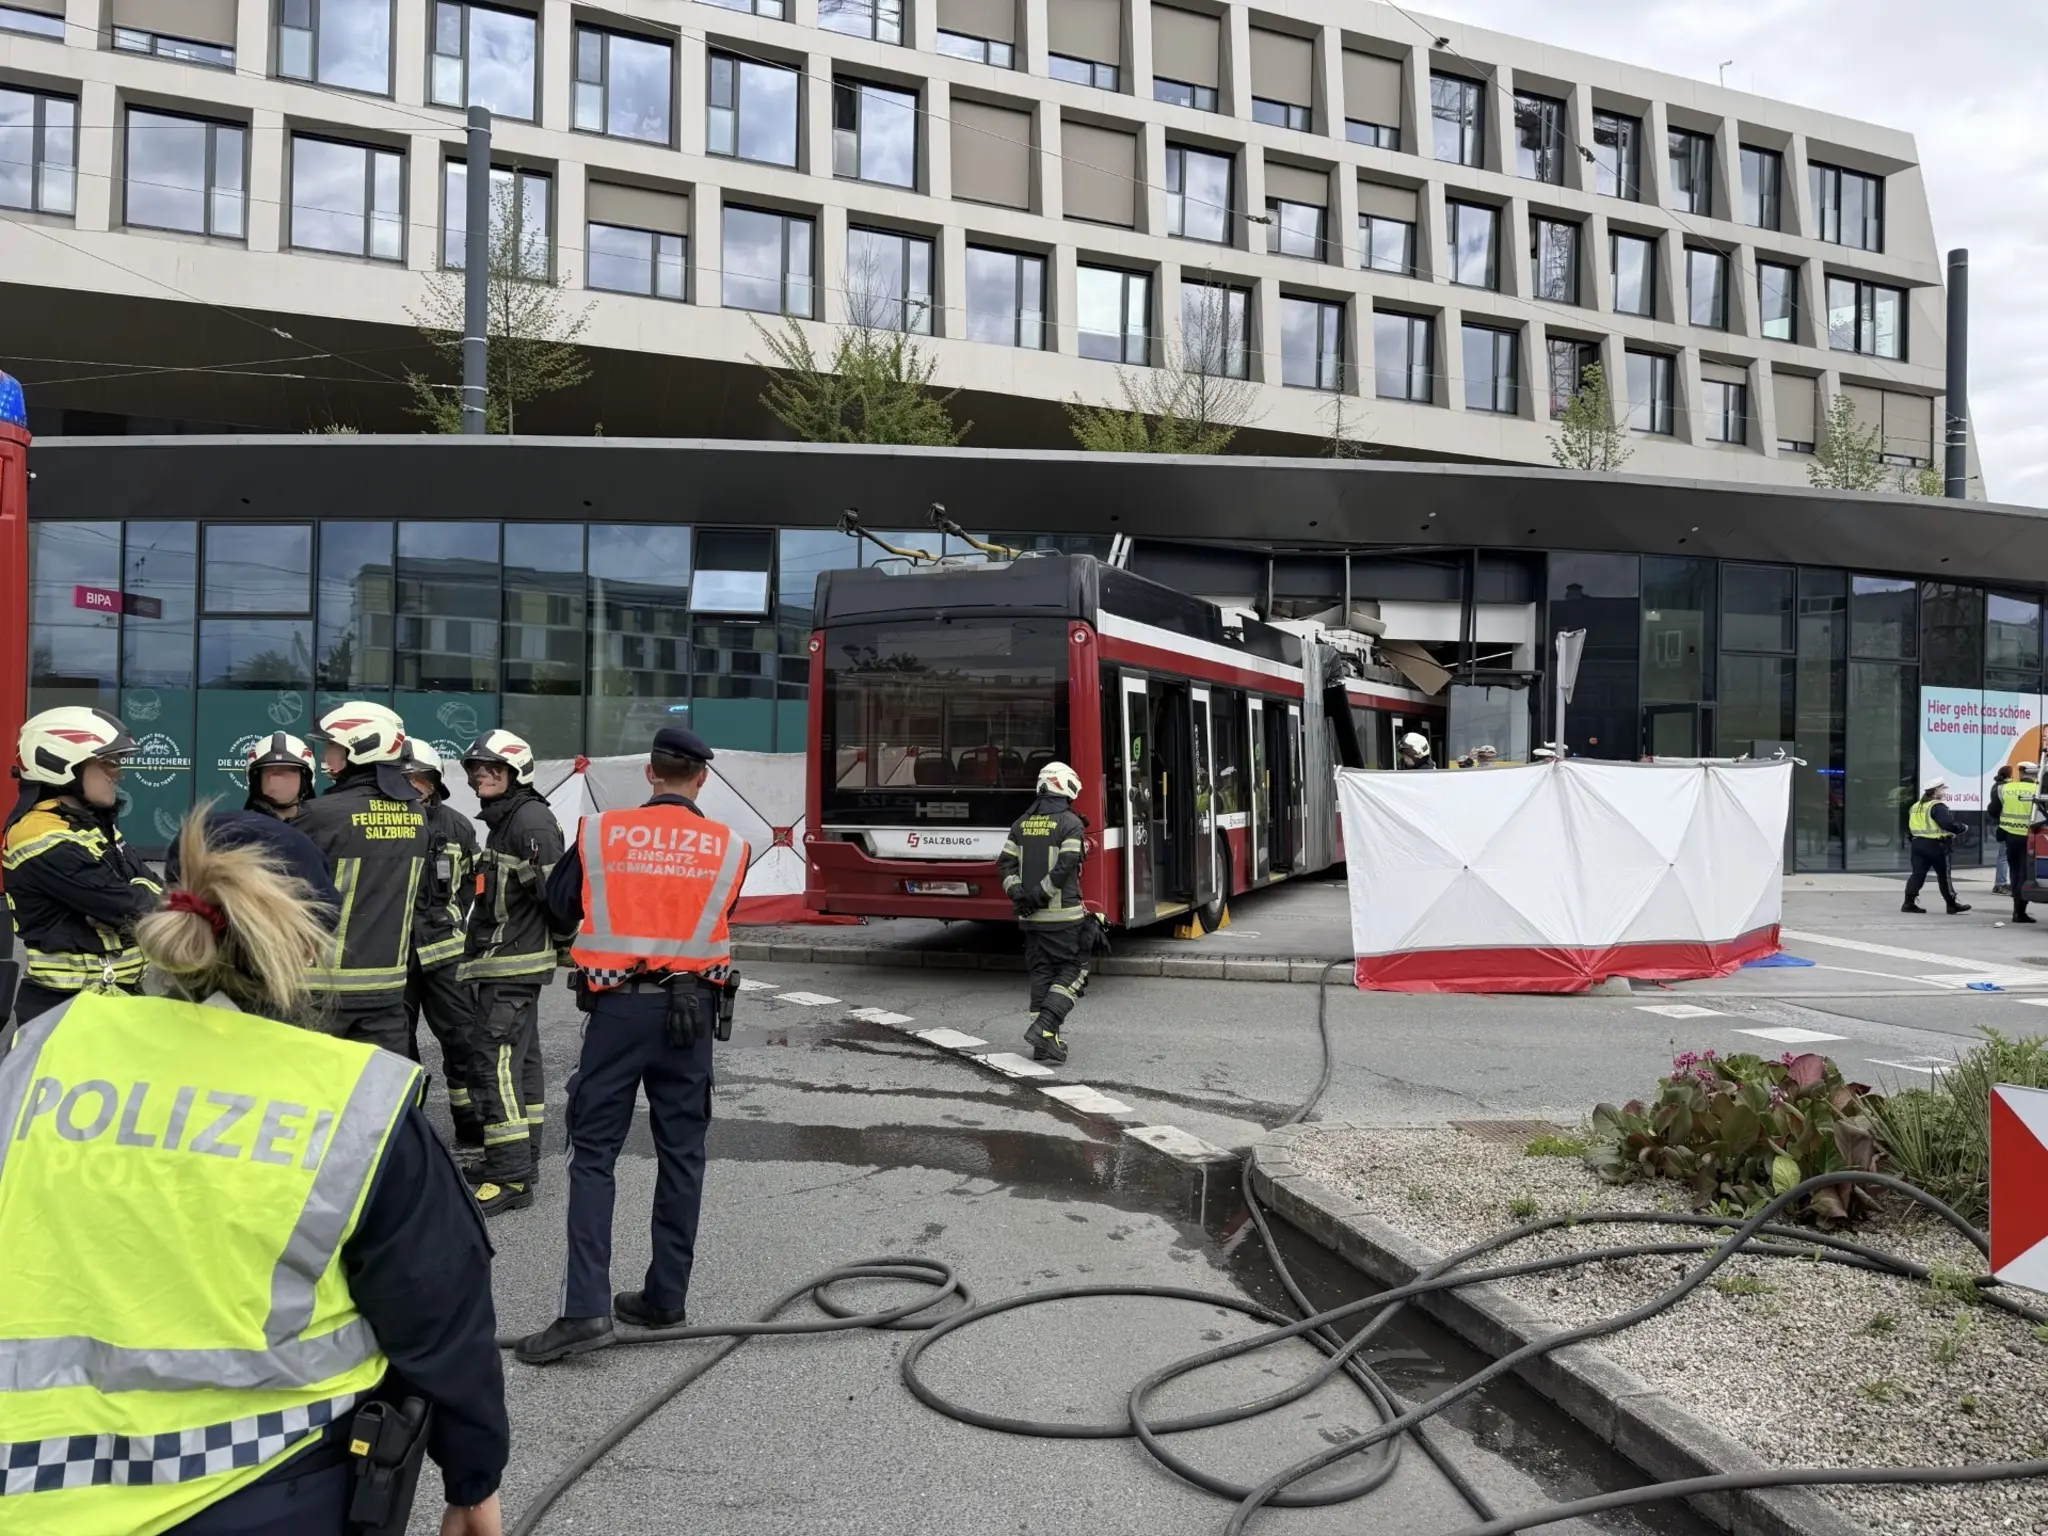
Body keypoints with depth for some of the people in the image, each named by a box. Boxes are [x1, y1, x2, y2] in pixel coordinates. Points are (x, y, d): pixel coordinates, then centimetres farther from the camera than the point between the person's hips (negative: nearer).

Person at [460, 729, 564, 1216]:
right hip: (504, 964, 11)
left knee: (495, 1061, -13)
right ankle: (522, 1156, 25)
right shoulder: (502, 820, 18)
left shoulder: (531, 818, -15)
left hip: (515, 965, -11)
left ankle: (511, 1177, -12)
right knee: (522, 1059, 16)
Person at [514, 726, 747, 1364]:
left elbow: (561, 906, 9)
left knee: (593, 1151, 3)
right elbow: (718, 920, 8)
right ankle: (666, 1296, 19)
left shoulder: (600, 832, -2)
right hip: (691, 1008, 1)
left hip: (618, 1006, -1)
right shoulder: (728, 845, -2)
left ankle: (586, 1308, -6)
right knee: (681, 1152, 12)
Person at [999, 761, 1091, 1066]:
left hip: (1030, 916, 6)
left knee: (1041, 973, 12)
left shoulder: (1021, 823, 11)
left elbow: (1006, 865, 5)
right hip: (1063, 915, -6)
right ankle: (1045, 1026, -12)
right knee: (1072, 971, 4)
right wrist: (1041, 895, -13)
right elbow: (1065, 867, -18)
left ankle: (1044, 1042, 12)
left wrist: (1018, 893, -4)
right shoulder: (1070, 823, -8)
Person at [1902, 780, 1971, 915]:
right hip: (1935, 845, -7)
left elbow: (1909, 827, 17)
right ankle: (1952, 904, 11)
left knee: (1918, 873, 5)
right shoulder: (1938, 806, -14)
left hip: (1918, 843, 7)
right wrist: (1962, 828, -8)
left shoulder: (1916, 806, 14)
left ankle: (1909, 902, -2)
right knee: (1944, 876, 3)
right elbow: (1948, 824, -23)